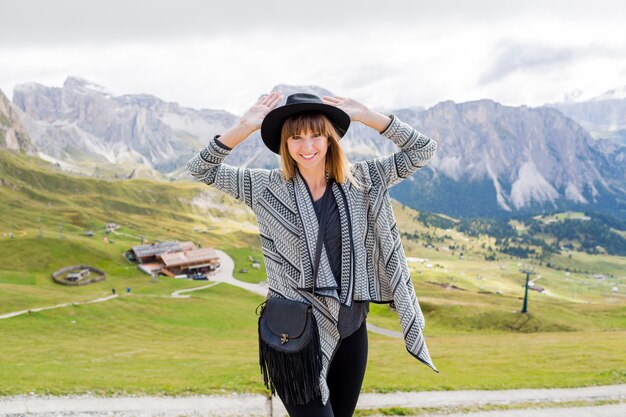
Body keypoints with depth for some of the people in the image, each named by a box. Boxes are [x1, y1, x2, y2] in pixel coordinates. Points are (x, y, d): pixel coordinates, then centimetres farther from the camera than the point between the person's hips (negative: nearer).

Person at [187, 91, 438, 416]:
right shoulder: (267, 187, -5)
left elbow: (423, 151, -2)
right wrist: (244, 127, -18)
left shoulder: (361, 181, -1)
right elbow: (200, 169, -5)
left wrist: (368, 116, -11)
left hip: (350, 327, 3)